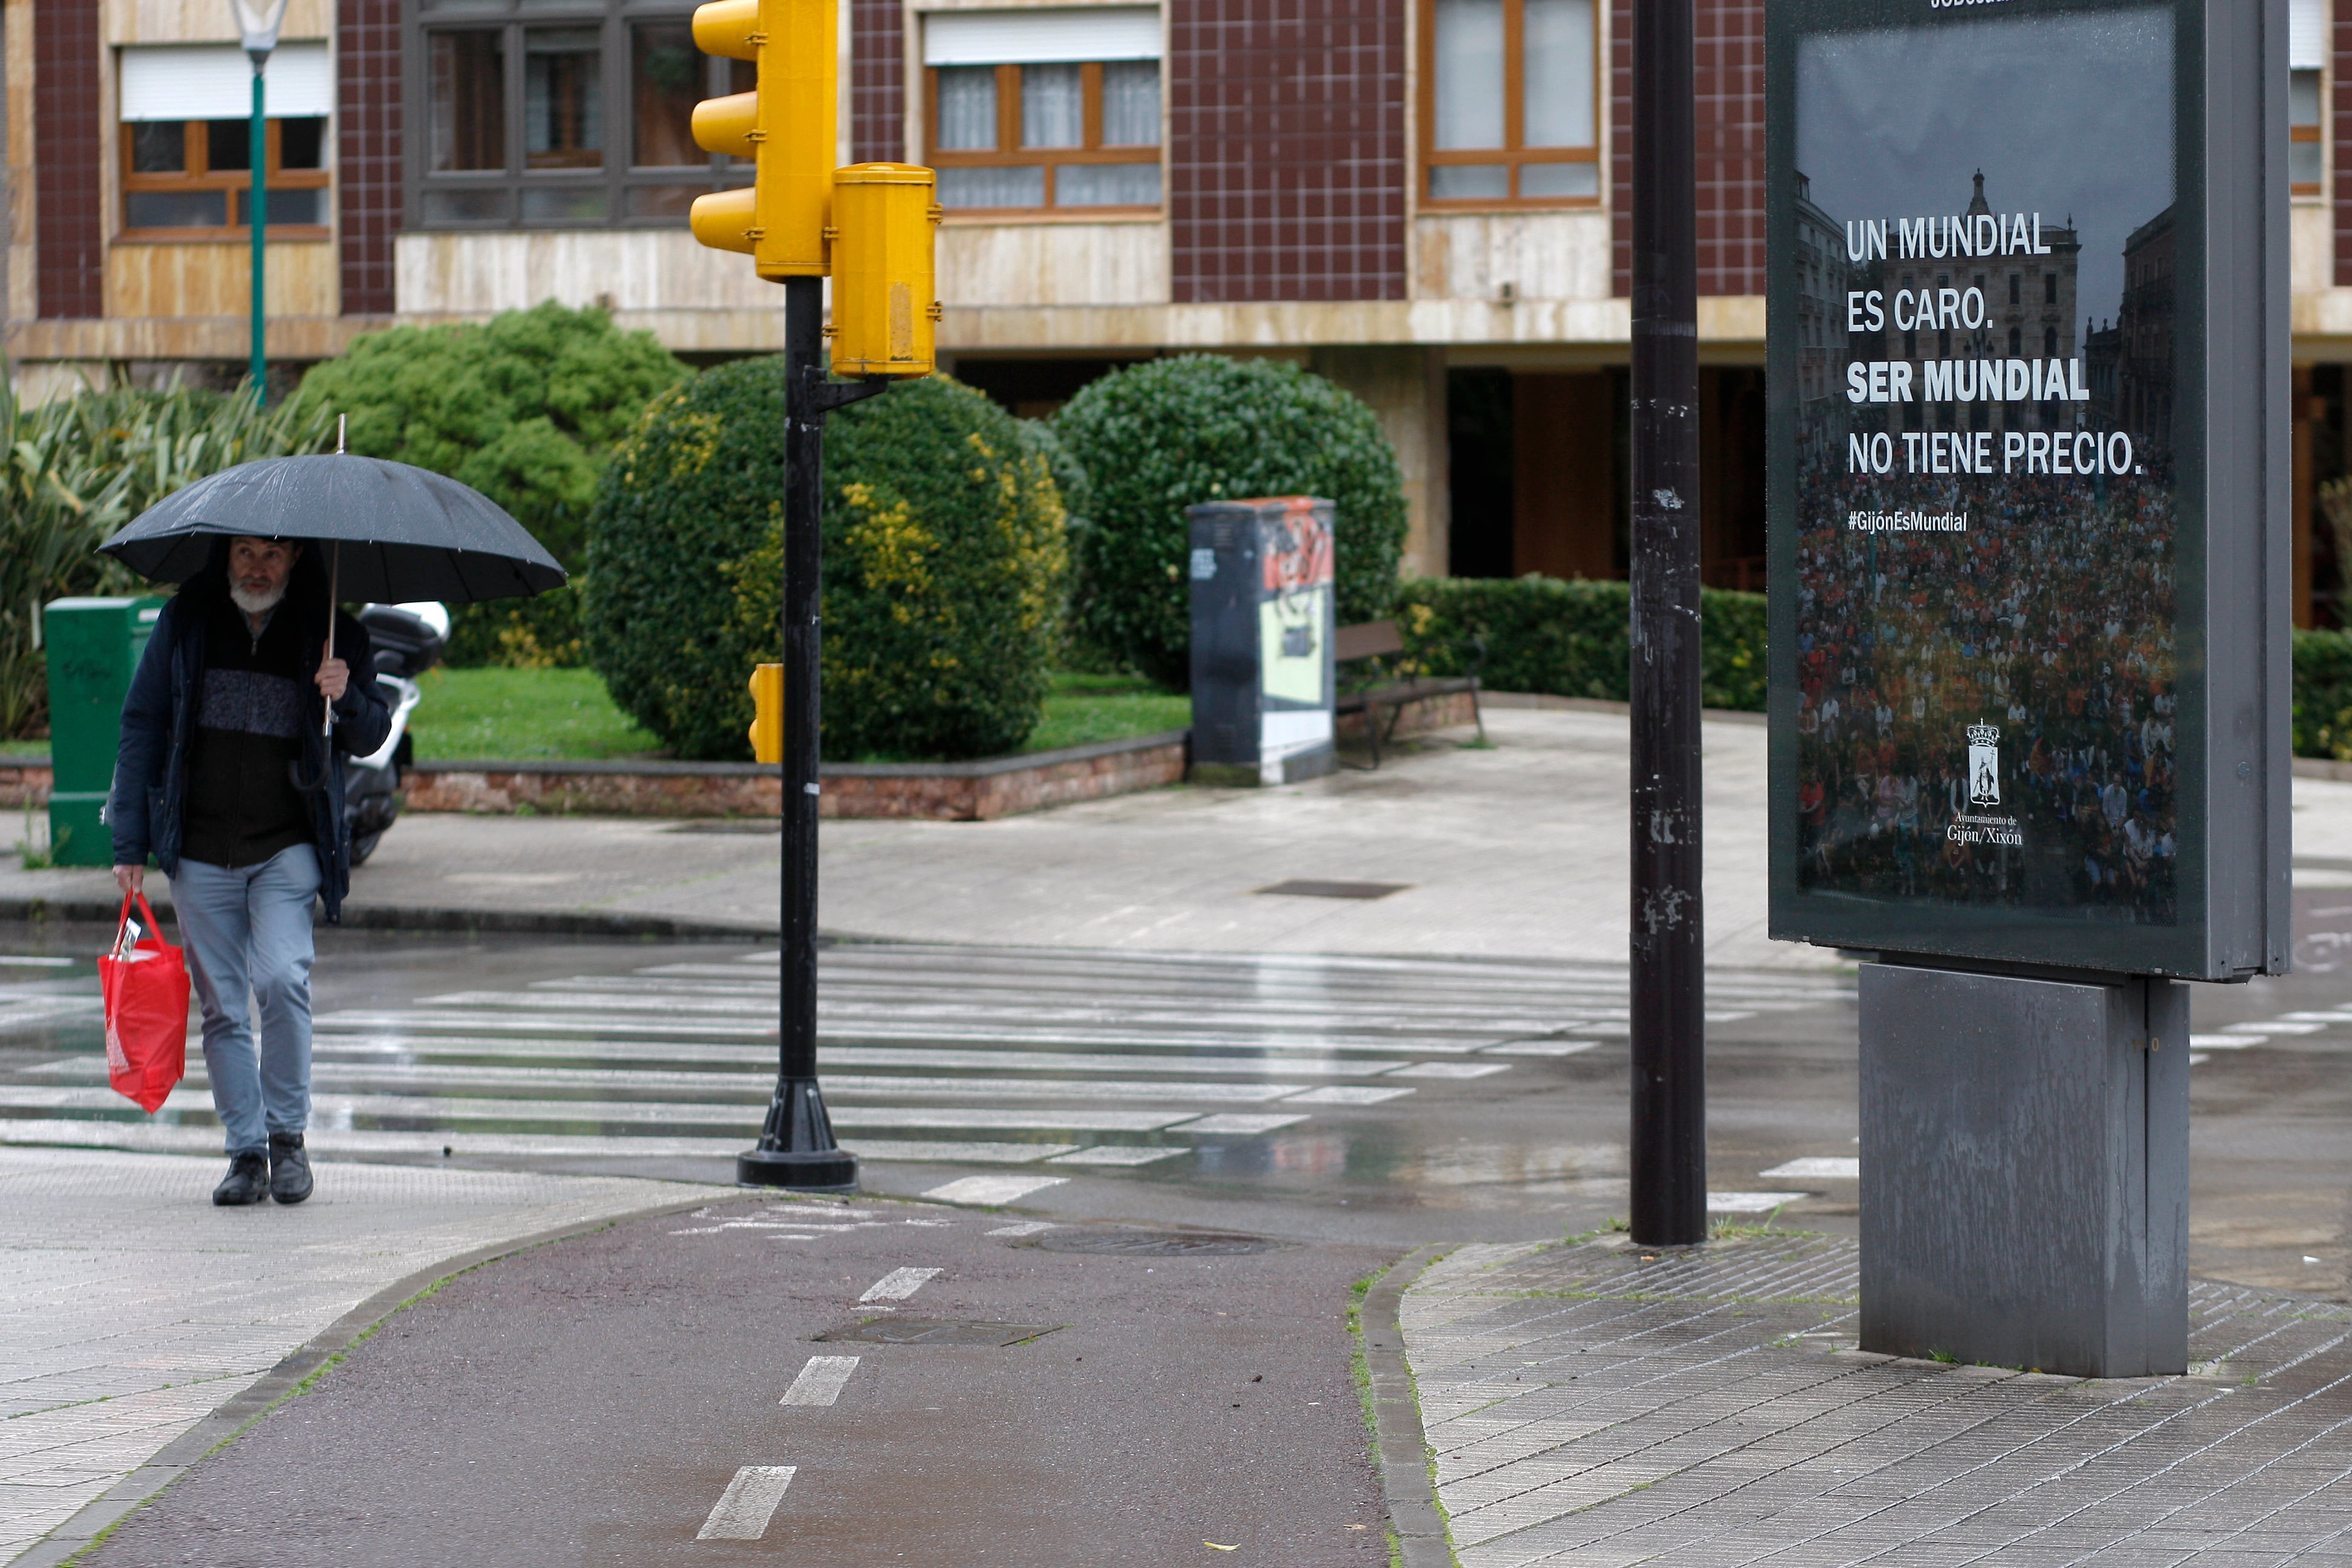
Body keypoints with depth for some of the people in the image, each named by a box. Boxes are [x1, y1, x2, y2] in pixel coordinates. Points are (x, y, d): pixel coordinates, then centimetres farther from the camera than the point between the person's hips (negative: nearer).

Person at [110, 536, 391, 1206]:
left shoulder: (329, 631, 3)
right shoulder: (186, 620, 4)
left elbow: (368, 740, 9)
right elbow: (141, 729, 9)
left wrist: (348, 700, -15)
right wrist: (130, 844, 4)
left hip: (287, 849, -2)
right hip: (201, 854, 2)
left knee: (281, 979, -19)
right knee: (221, 1007, 3)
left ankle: (288, 1135, -3)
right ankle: (246, 1153, 12)